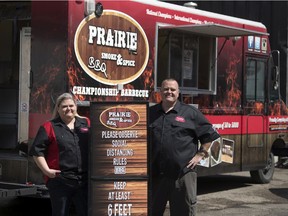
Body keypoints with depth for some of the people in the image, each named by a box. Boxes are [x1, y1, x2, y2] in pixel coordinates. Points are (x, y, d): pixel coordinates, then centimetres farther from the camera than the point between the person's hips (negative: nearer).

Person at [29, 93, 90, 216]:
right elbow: (37, 151, -2)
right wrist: (46, 170, -10)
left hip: (84, 180, 3)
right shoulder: (49, 127, 1)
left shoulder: (86, 124, 10)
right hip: (60, 180, -3)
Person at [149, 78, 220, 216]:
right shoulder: (150, 113, 11)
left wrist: (200, 154, 2)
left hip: (183, 172, -2)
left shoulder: (190, 113, 4)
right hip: (155, 174, 2)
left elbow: (209, 135, 9)